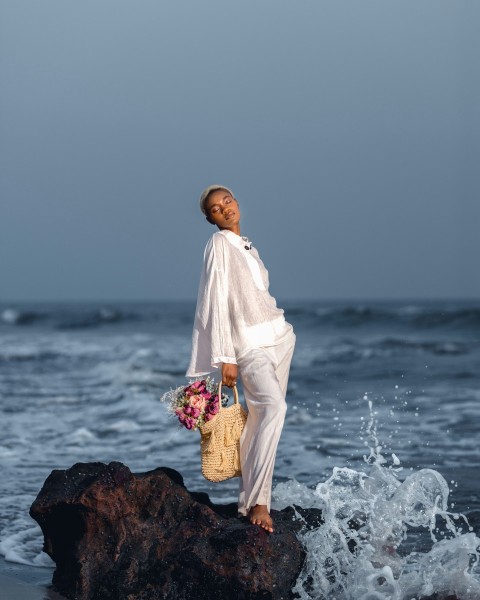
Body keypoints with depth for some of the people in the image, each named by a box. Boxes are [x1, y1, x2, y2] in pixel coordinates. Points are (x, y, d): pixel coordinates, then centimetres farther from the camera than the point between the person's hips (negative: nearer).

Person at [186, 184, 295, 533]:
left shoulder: (247, 247, 18)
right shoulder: (219, 244, -6)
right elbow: (217, 302, -11)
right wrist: (226, 357, -16)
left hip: (278, 336, 8)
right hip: (249, 343, -8)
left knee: (260, 420, 4)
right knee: (273, 406, -26)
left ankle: (249, 500, 8)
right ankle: (257, 501, -29)